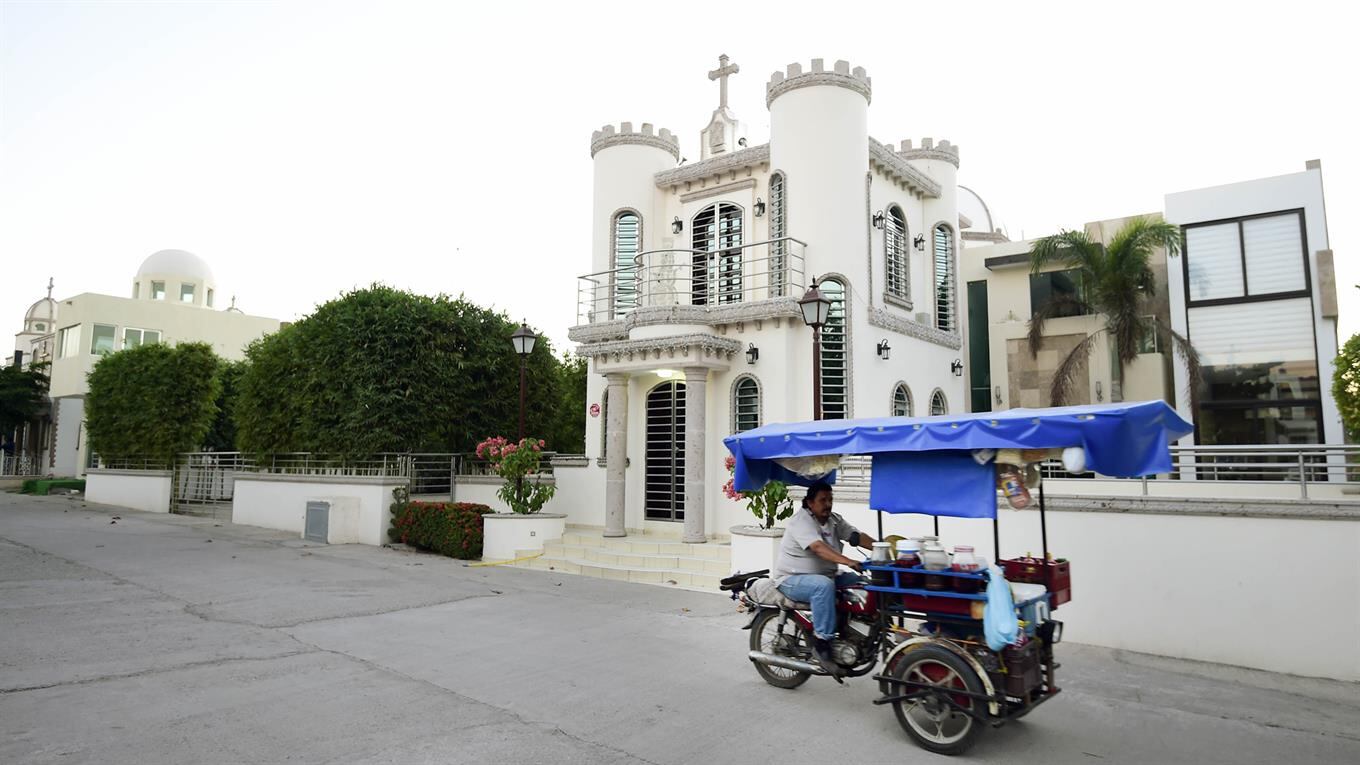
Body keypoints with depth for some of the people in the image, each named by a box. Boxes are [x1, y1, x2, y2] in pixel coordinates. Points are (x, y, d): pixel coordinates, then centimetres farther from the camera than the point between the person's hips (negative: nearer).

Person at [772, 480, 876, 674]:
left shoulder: (834, 520, 9)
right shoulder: (801, 520, -18)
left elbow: (857, 536, -1)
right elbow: (819, 548, -33)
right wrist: (848, 562, -45)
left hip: (825, 575, 8)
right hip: (791, 579, -8)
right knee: (824, 585, -36)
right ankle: (821, 643, -29)